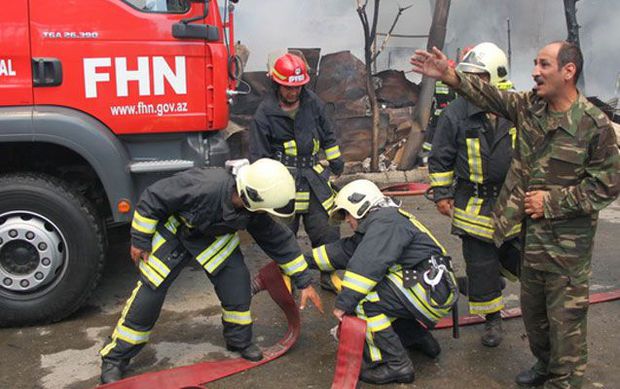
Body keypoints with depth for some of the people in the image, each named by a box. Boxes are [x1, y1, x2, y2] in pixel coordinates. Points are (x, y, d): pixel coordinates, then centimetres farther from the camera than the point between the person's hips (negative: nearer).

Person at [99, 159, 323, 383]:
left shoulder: (254, 212, -23)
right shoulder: (203, 186, -43)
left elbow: (280, 241, -8)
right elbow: (153, 197, -29)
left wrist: (304, 281, -5)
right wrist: (140, 240, -19)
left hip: (213, 236, 5)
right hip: (173, 231, -4)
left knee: (236, 279, -11)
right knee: (150, 290, -8)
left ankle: (240, 341, 13)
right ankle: (115, 358, 7)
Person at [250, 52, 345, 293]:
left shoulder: (313, 103, 2)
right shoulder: (265, 113, -8)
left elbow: (328, 136, 17)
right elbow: (259, 157, -4)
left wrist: (336, 162, 23)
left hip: (314, 178, 3)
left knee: (326, 230, 5)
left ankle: (328, 275, 22)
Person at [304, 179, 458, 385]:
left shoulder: (385, 221, -13)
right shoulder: (375, 226, 17)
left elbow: (367, 266, -25)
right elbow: (343, 250, 19)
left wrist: (344, 302, -25)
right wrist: (307, 259, 20)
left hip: (430, 291, -10)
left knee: (363, 299, -18)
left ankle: (396, 366, -11)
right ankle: (419, 337, 27)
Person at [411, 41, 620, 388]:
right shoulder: (529, 105, 1)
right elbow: (490, 96, 0)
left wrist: (552, 201, -16)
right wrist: (449, 76, -14)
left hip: (568, 240, -6)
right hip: (532, 230, 7)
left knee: (566, 316, 2)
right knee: (532, 307, 22)